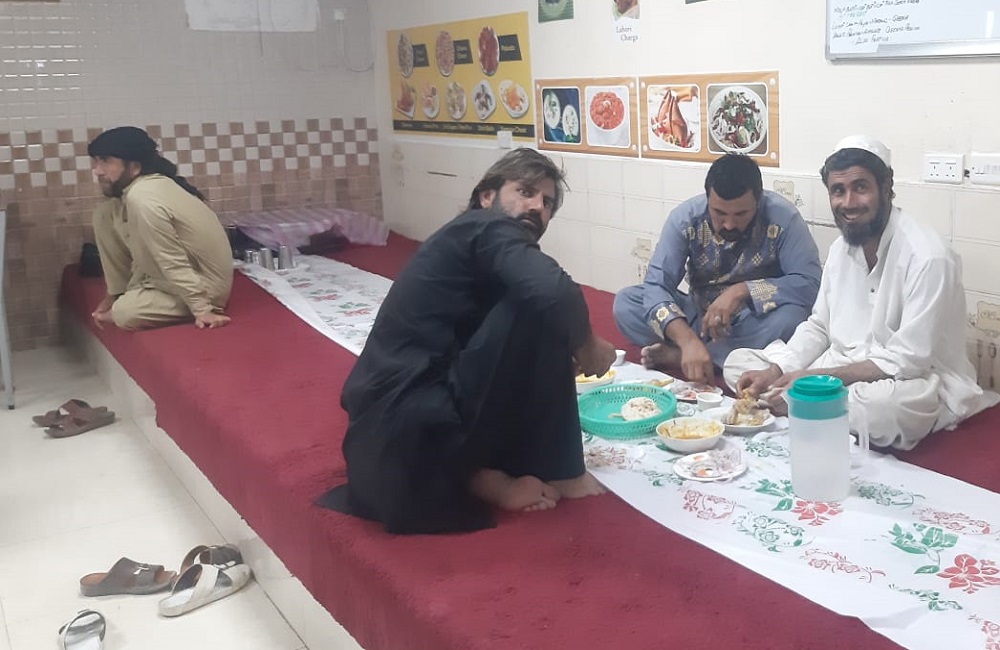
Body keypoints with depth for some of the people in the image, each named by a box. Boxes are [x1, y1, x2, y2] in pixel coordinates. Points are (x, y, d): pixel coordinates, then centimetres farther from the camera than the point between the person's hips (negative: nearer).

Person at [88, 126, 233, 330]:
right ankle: (117, 294, 14)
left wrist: (202, 311, -26)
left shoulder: (141, 199, -27)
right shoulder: (152, 181, 0)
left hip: (205, 287, -9)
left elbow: (174, 264, -28)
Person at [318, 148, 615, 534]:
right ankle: (557, 472, -3)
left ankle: (475, 473, 6)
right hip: (410, 430, -10)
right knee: (542, 310, -15)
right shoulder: (488, 227, -4)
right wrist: (587, 345, -5)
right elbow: (551, 293, -25)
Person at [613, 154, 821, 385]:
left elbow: (809, 283, -23)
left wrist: (742, 291, -35)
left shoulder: (783, 219, -20)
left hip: (756, 323, -1)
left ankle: (677, 356, -23)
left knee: (791, 314, -35)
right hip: (699, 317, 1)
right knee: (625, 302, -19)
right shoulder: (685, 217, -16)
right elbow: (656, 286, -23)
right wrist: (688, 340, -40)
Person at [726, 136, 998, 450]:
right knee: (738, 362, -1)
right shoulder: (841, 247, 5)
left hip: (912, 384, -7)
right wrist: (774, 372, -7)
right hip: (841, 372, 7)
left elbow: (908, 361, -22)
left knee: (892, 403, -42)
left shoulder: (928, 258, -20)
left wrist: (815, 378, -24)